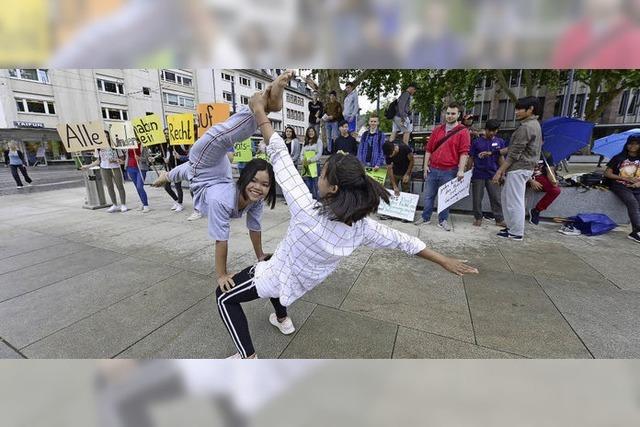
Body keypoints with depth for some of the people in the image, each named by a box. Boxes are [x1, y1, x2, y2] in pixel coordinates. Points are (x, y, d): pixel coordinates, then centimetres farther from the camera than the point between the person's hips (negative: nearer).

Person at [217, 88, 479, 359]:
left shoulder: (308, 214, -38)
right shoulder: (361, 226, -22)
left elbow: (280, 157, -34)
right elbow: (403, 241, -12)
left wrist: (259, 110, -24)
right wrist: (446, 261, 1)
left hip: (283, 277, -6)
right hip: (302, 279, 7)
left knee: (225, 297, 16)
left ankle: (248, 358, 13)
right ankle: (282, 320, 49)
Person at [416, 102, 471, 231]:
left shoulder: (463, 131, -1)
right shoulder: (438, 129, 10)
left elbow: (464, 152, -8)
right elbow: (429, 149, 11)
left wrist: (461, 170, -15)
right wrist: (426, 165, 5)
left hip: (449, 171, -3)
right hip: (432, 169, 3)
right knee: (428, 195, 8)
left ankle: (443, 220, 20)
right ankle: (426, 217, 20)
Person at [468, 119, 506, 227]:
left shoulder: (500, 142, 7)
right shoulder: (477, 141, 0)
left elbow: (501, 158, 10)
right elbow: (471, 158, 2)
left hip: (493, 174, 2)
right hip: (478, 174, -1)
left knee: (496, 198, 4)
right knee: (477, 198, 5)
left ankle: (499, 219, 12)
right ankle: (478, 218, 18)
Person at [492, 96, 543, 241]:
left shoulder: (526, 127, -16)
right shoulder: (534, 124, 17)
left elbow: (514, 153, -19)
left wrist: (499, 171, -16)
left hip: (518, 169, -10)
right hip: (523, 167, 10)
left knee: (514, 201, -3)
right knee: (506, 196, 17)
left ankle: (516, 233, 6)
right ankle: (511, 227, 25)